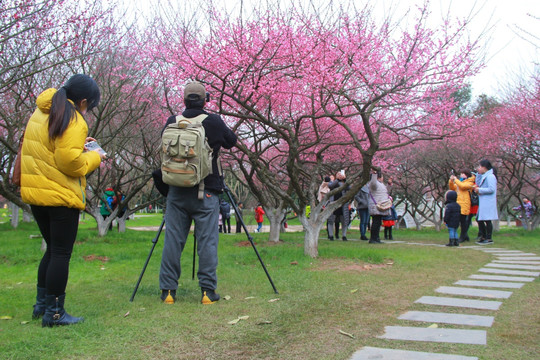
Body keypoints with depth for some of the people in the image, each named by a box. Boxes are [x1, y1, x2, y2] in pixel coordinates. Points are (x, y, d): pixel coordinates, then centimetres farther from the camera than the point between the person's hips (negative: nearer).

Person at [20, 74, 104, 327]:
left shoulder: (40, 113, 13)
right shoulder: (73, 121, -15)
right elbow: (69, 162, -22)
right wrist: (94, 157, -5)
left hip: (35, 192, 9)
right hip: (61, 195, -8)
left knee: (53, 249, 21)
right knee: (61, 253, 1)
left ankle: (42, 303, 28)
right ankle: (54, 313, 7)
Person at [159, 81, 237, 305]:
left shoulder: (172, 123, 1)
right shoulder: (213, 122, -5)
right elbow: (231, 141, 8)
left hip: (176, 191, 3)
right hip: (206, 192, -2)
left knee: (172, 240, 7)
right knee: (207, 241, 2)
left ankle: (168, 291, 10)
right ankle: (208, 291, 4)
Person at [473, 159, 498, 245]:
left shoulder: (490, 176, -12)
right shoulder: (484, 176, 18)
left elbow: (491, 189, -20)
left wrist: (480, 190, -14)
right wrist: (477, 188, 11)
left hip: (488, 203, -10)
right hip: (483, 203, 10)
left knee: (487, 220, -6)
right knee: (479, 219, 12)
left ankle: (489, 239, -1)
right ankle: (483, 237, 20)